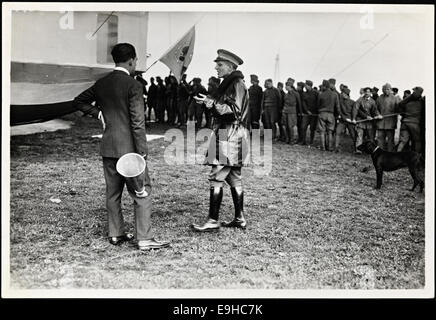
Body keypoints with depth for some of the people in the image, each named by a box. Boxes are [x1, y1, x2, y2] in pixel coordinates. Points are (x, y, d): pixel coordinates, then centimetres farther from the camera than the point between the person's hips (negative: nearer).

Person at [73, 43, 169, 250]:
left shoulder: (101, 84, 9)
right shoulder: (133, 85, -12)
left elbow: (79, 101, 21)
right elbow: (137, 122, -16)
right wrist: (142, 151, -13)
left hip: (107, 147, 7)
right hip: (128, 148, -7)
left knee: (112, 192, 15)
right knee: (142, 193, 0)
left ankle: (116, 234, 24)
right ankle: (144, 239, 0)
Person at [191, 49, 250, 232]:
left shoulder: (236, 84, -11)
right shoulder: (230, 83, 20)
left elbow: (234, 110, -22)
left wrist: (213, 104, -26)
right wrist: (211, 102, 17)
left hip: (230, 137, -11)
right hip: (231, 136, 11)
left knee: (216, 179, -10)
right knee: (234, 179, 12)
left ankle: (213, 221, -6)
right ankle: (240, 219, 19)